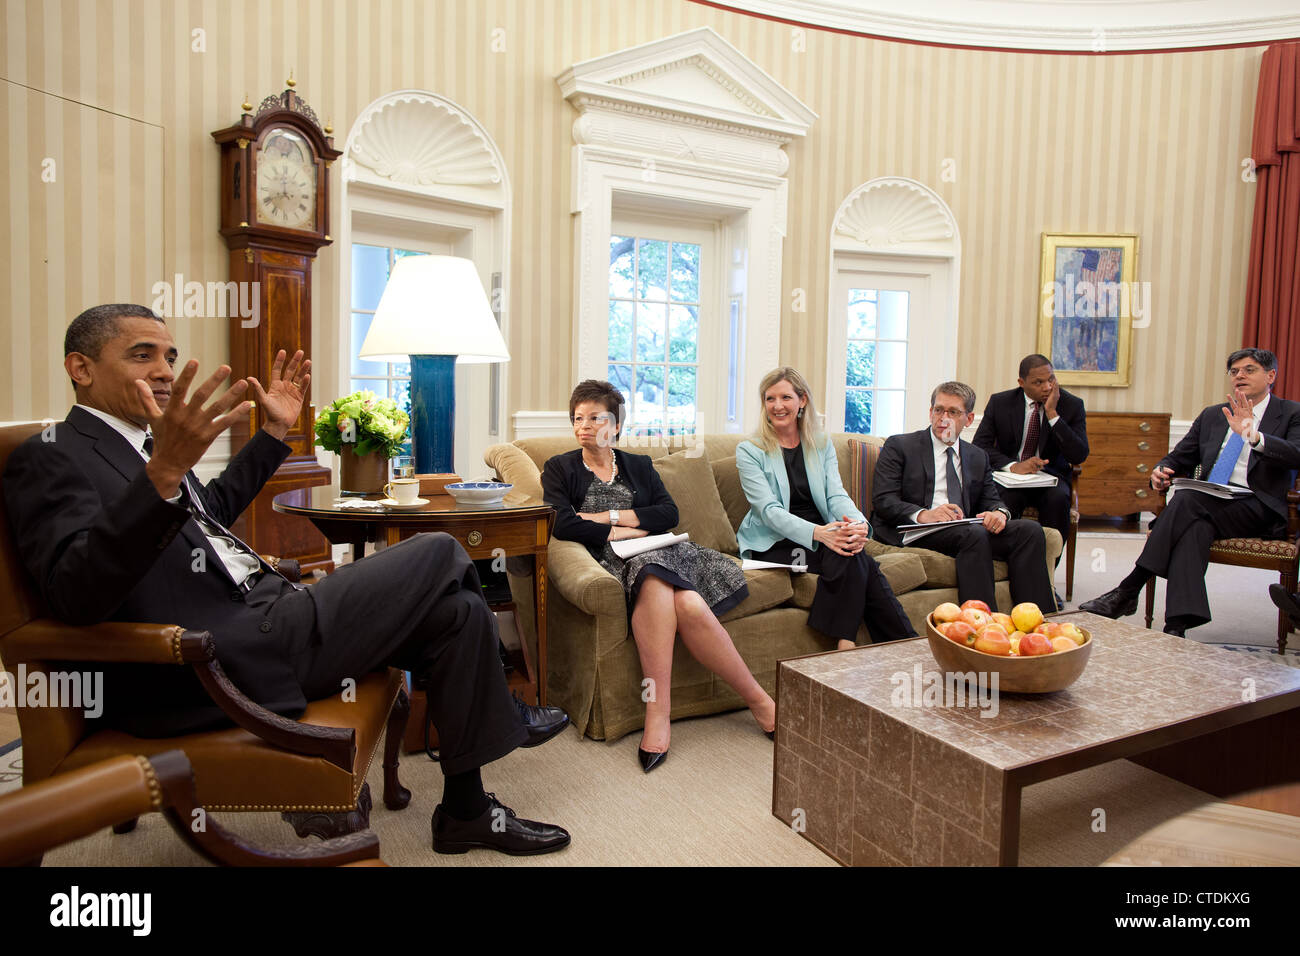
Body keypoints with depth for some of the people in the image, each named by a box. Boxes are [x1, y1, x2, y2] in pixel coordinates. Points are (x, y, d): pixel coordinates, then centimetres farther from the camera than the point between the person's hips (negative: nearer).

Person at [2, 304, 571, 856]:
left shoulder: (135, 445, 20)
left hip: (259, 620, 10)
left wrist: (275, 430, 30)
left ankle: (467, 811, 15)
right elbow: (76, 596, -26)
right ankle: (505, 715, 13)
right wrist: (164, 472, -38)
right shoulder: (50, 459, -9)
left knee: (456, 611, 3)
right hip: (216, 667, -10)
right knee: (439, 555, -10)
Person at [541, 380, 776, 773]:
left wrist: (607, 516, -3)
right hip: (613, 560, -3)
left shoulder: (639, 466, 23)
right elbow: (560, 523, -3)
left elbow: (669, 513, 6)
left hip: (659, 550, 3)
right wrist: (619, 532, -6)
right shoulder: (560, 468, 16)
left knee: (689, 605, -33)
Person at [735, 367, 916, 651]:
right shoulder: (750, 452, 0)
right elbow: (769, 510, -12)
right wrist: (817, 533, -30)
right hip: (775, 545, -4)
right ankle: (905, 644, -22)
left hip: (824, 537, 4)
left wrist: (858, 524, -25)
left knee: (852, 551, -31)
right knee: (860, 562, -29)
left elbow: (836, 495, 0)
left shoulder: (823, 446, 14)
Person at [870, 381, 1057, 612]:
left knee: (1030, 530, -18)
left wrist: (999, 513, -11)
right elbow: (883, 501, -4)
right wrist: (922, 515, -24)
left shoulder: (978, 457, 24)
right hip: (916, 532, -5)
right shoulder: (899, 446, 7)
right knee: (974, 534, -33)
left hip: (963, 529, 5)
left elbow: (991, 500, 16)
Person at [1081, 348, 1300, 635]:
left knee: (1187, 499, -33)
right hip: (1206, 507, 4)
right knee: (1194, 528, -34)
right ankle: (1178, 626, -45)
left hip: (1259, 509, -4)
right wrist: (1161, 471, -2)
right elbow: (1179, 458, 23)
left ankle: (1128, 591, -33)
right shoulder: (1211, 415, 24)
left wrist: (1254, 436, -29)